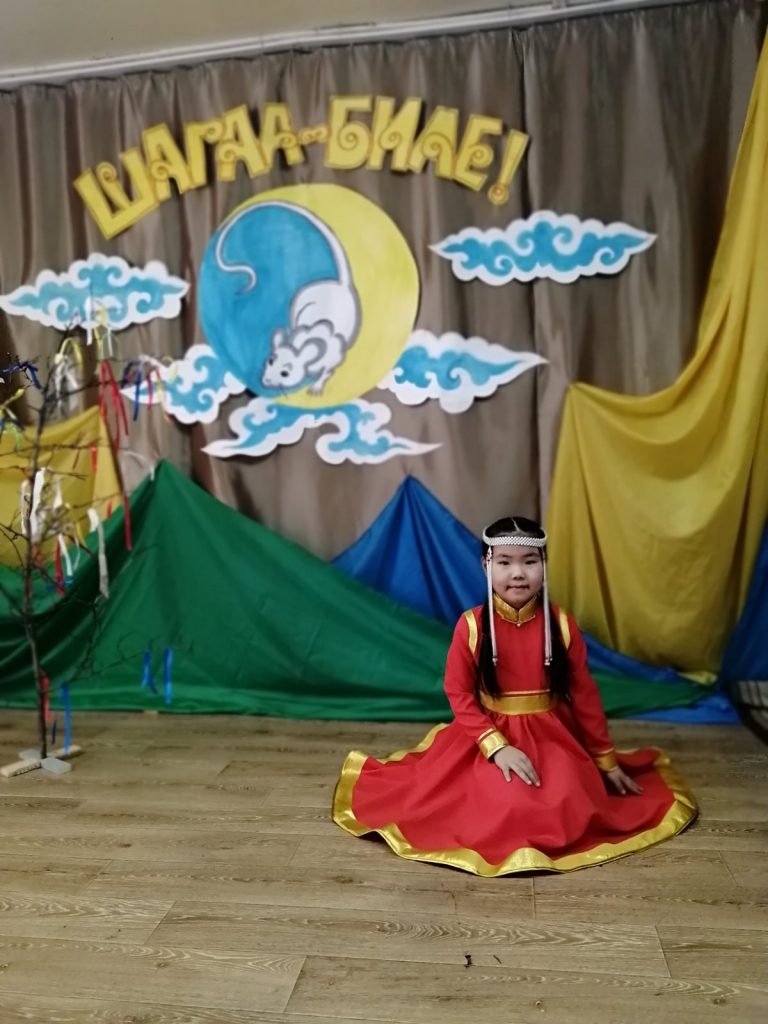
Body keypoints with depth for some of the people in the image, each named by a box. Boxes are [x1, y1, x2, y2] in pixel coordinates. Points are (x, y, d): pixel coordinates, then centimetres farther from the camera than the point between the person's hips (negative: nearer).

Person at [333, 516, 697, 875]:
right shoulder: (472, 625, -11)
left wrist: (607, 760, 9)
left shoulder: (561, 624, -6)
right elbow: (458, 693, -8)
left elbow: (584, 694, 2)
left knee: (568, 808, -19)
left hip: (552, 736, 2)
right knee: (507, 805, -23)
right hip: (490, 737, -1)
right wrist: (496, 746, -20)